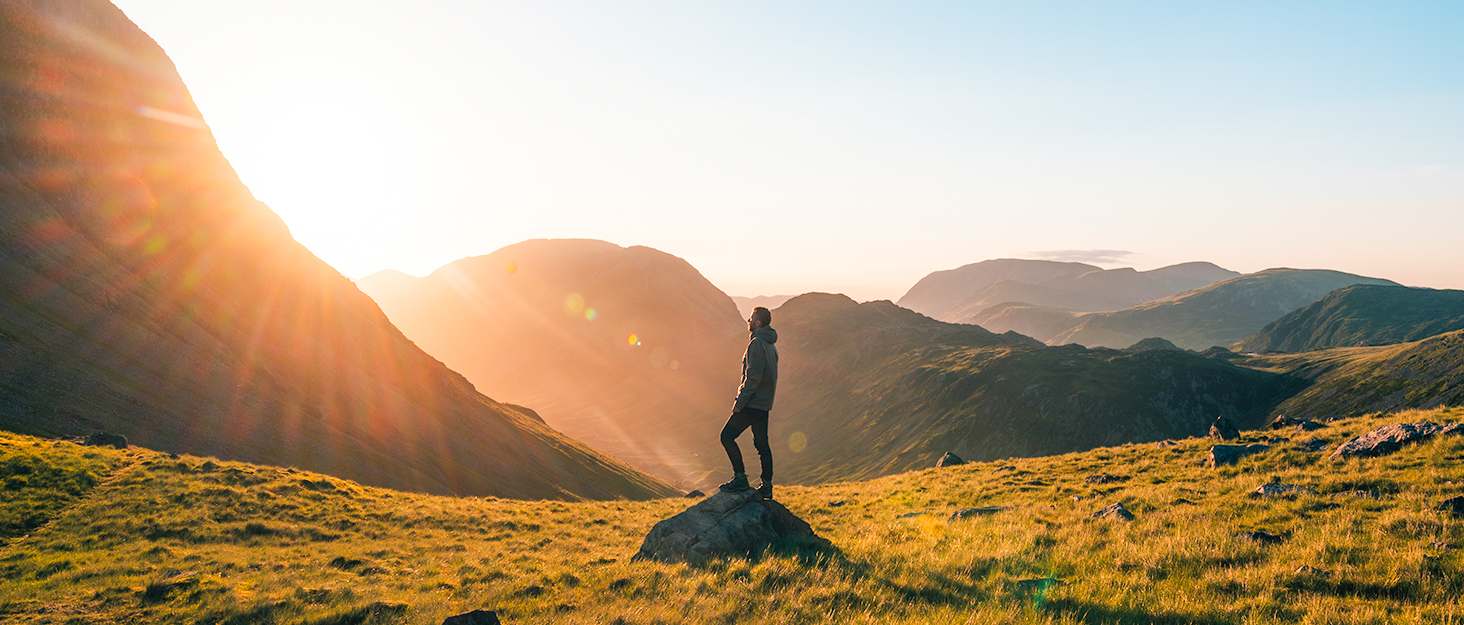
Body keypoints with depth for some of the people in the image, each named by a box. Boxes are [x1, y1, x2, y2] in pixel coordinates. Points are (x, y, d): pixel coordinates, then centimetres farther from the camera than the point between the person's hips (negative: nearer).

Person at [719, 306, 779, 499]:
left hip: (753, 402, -9)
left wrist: (740, 402, -17)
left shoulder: (757, 343, -14)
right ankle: (766, 486, 13)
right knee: (761, 444, 12)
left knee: (727, 436, -5)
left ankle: (740, 478, -5)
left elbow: (753, 377, -20)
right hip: (764, 403, 10)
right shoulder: (770, 345, 16)